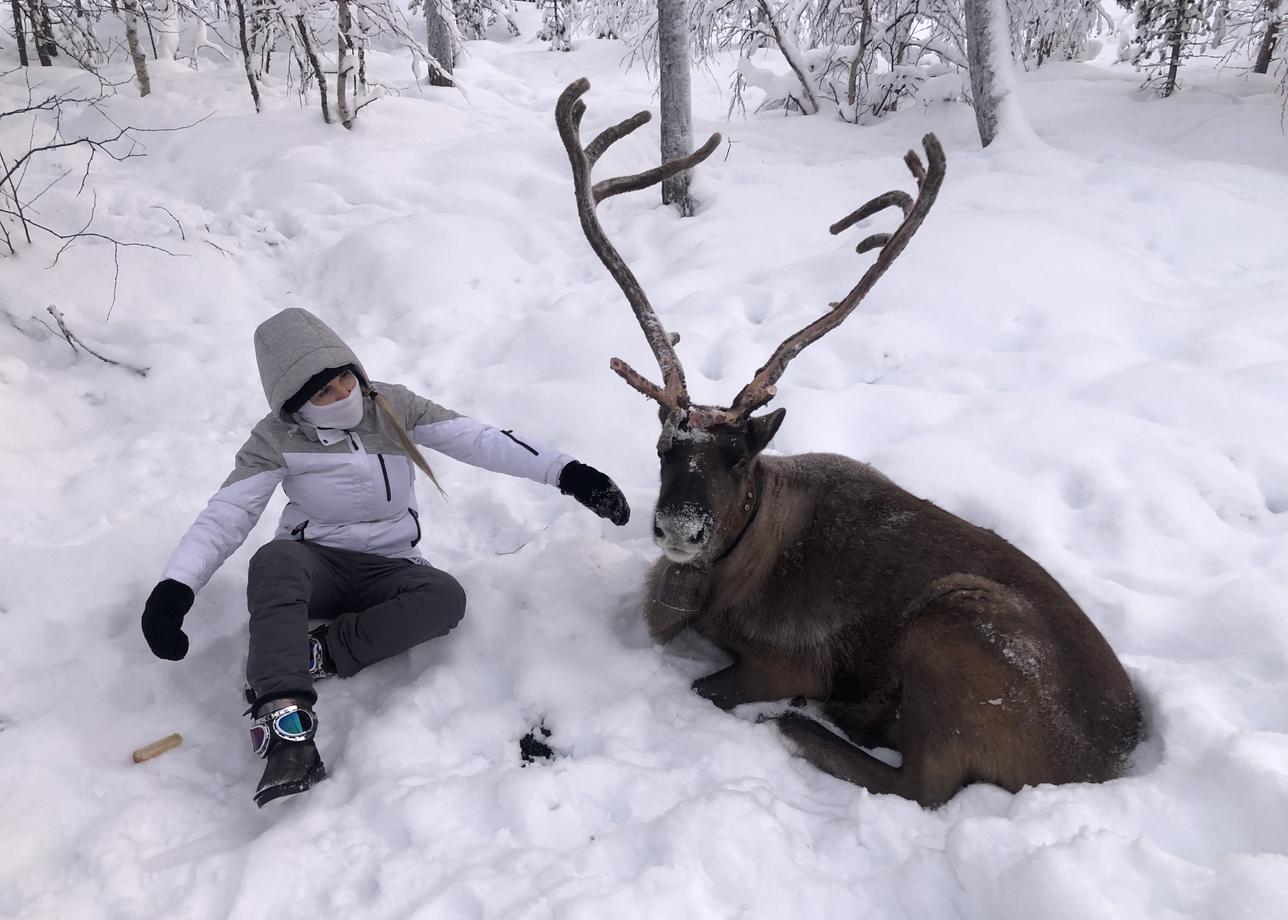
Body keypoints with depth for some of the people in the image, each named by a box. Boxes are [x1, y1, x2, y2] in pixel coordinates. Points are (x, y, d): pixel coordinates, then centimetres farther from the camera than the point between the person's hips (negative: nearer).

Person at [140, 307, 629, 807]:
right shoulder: (277, 438, -7)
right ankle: (286, 725, -46)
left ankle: (319, 653, -29)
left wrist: (567, 472, -21)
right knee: (274, 560, -37)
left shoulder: (392, 406, -3)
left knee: (446, 597, -30)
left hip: (388, 569, 2)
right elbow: (225, 513, -13)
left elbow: (479, 440, -11)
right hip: (314, 563, -1)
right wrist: (175, 587, -30)